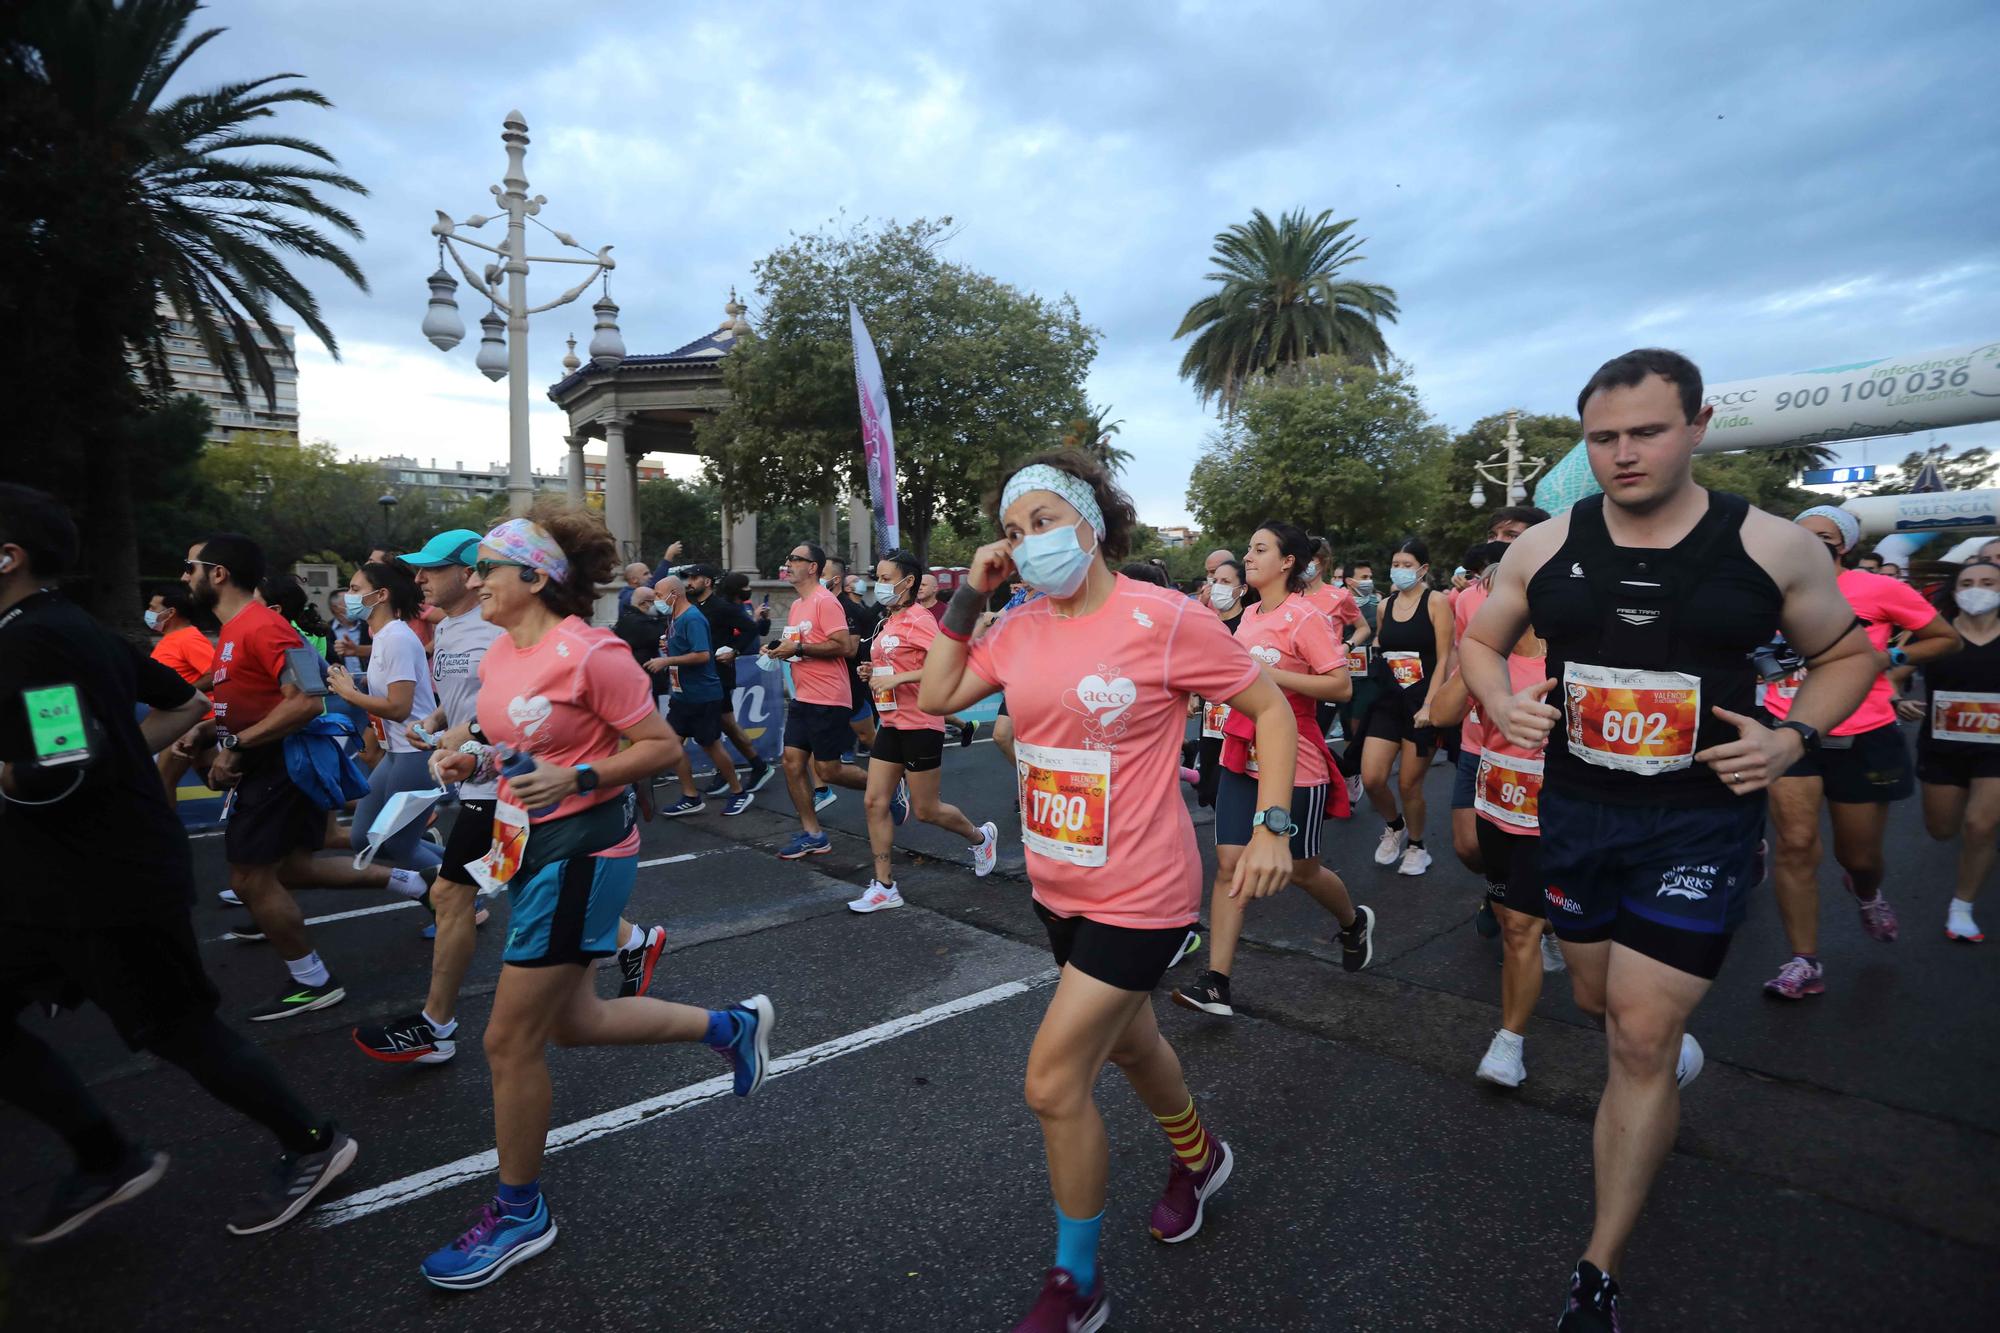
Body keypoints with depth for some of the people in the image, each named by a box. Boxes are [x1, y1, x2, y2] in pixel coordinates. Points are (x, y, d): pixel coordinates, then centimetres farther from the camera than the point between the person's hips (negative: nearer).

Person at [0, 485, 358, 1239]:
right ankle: (105, 1161, 27)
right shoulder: (76, 629, 10)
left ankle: (311, 1148, 20)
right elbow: (186, 703, 19)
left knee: (179, 1030, 3)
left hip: (113, 884, -10)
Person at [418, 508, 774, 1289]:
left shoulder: (590, 654, -19)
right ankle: (730, 1025, 35)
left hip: (583, 851, -9)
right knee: (572, 1021, 18)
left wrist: (575, 777, -26)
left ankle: (519, 1214, 24)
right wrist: (470, 758, 1)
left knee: (511, 1041, 1)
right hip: (531, 845, 9)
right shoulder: (500, 653, 7)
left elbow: (660, 746, -15)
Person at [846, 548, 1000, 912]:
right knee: (876, 802, 3)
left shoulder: (918, 619, -15)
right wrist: (874, 672, 6)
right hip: (891, 724, 9)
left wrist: (897, 678, -27)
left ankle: (981, 837, 31)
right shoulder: (888, 622, 12)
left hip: (920, 726, -8)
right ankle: (884, 887, 11)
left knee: (926, 810, 4)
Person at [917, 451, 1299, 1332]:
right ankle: (1199, 1159, 57)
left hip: (1138, 895, -7)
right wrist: (968, 597, -5)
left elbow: (1269, 707, -10)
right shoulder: (1023, 628, -1)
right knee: (1127, 1042, 26)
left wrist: (1271, 826, -17)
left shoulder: (1164, 618, -18)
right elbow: (935, 696, 1)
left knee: (1053, 1083, -4)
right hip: (1057, 886, 7)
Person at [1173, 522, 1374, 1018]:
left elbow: (1341, 685, -18)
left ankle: (1355, 923, 42)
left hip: (1294, 762, -6)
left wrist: (1271, 675, -23)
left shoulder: (1304, 617, -13)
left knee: (1301, 869, 10)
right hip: (1242, 756, 6)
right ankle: (1216, 982, 0)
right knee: (1230, 864, -2)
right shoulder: (1249, 615, 8)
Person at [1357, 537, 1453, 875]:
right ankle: (1394, 826, 25)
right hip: (1388, 701, 4)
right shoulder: (1384, 606, 9)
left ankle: (1416, 846, 26)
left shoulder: (1435, 603, -6)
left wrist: (1429, 705, -16)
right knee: (1371, 780, -6)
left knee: (1409, 784, 2)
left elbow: (1444, 659, -10)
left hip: (1423, 702, -4)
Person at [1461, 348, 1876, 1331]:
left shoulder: (1771, 546, -7)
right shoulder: (1544, 547, -3)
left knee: (1641, 1039, -5)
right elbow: (1480, 641, 9)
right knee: (1599, 1002, 19)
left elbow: (1847, 654, 7)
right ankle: (1672, 1042, 58)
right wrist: (1500, 705, -11)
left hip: (1700, 818, -3)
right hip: (1575, 810, 3)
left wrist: (1794, 737, -11)